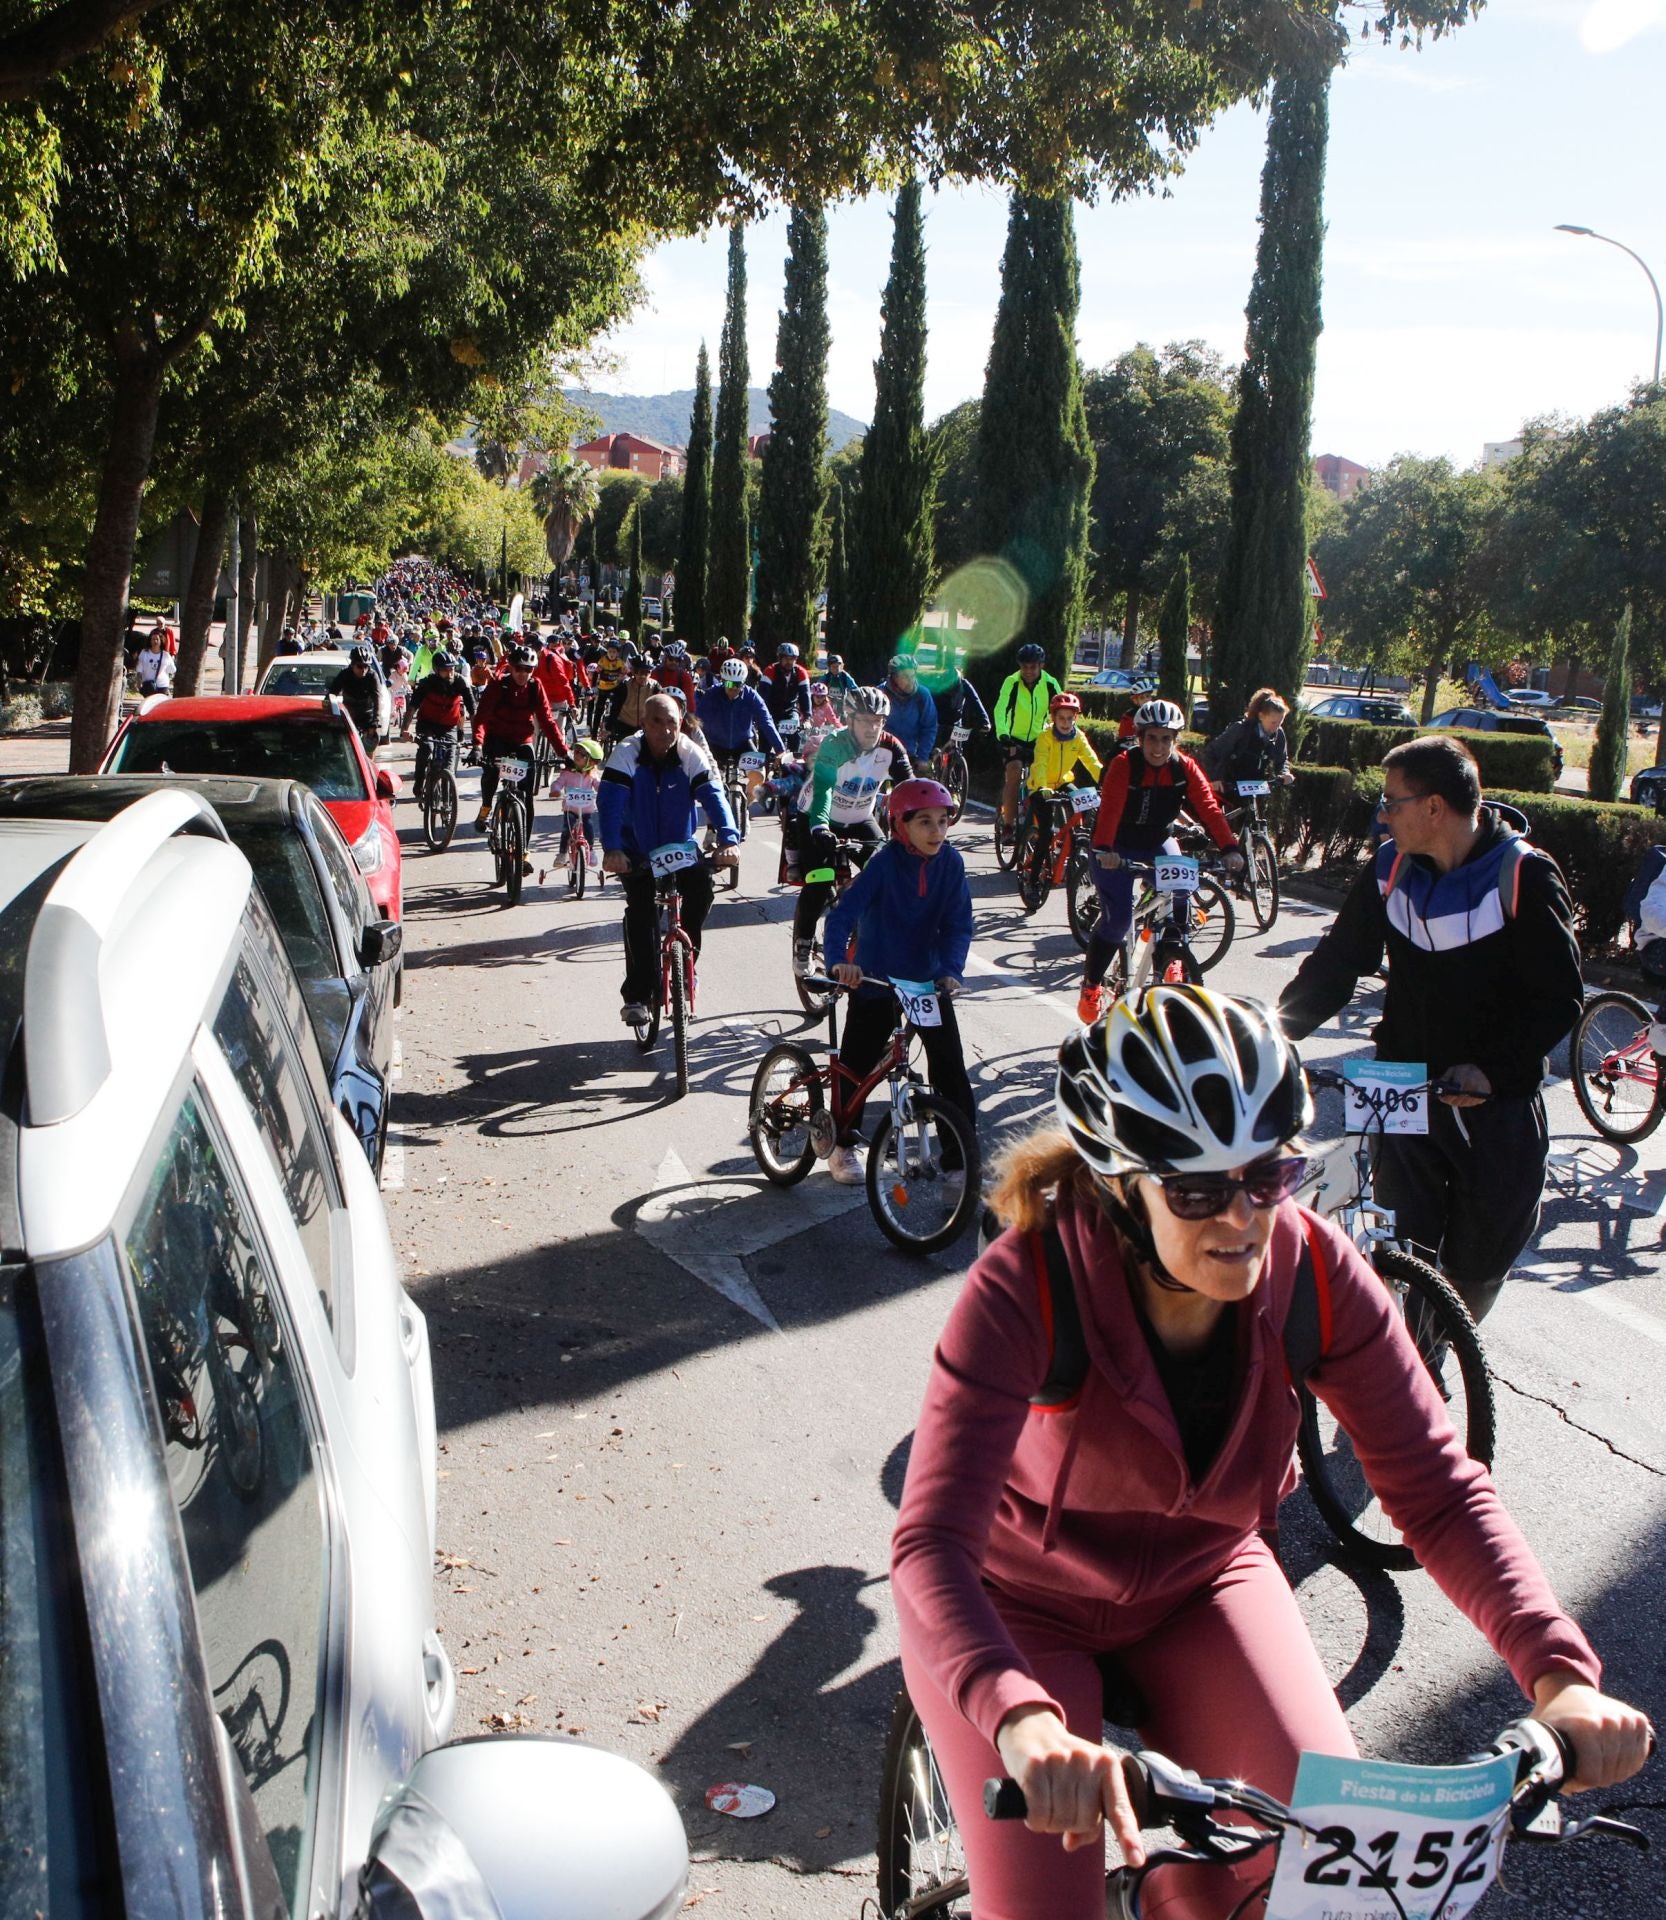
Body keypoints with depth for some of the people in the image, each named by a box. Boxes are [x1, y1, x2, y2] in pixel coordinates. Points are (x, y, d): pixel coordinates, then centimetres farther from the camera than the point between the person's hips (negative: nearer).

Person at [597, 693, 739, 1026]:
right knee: (642, 912, -19)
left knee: (701, 892, -22)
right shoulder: (626, 754, -19)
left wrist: (728, 839, -41)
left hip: (680, 848, 2)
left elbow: (713, 796, -23)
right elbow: (609, 802, -29)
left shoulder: (691, 755, -13)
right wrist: (611, 849, -45)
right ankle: (637, 996, -11)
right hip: (637, 852, -2)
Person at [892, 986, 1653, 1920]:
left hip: (1199, 1583, 3)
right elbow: (934, 1543, -39)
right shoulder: (1026, 1289, -32)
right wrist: (1025, 1721, -57)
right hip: (1018, 1603, -3)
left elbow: (1438, 1486, -18)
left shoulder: (1314, 1272, -20)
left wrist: (1560, 1674, -33)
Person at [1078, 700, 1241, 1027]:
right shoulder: (1124, 765, -22)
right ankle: (1091, 984, 6)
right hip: (1118, 850, -4)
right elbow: (1110, 809, -36)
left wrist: (1229, 848, -35)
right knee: (1117, 920, -15)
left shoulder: (1185, 767, -11)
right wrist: (1104, 850, -53)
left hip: (1158, 844, 4)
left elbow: (1209, 808, -20)